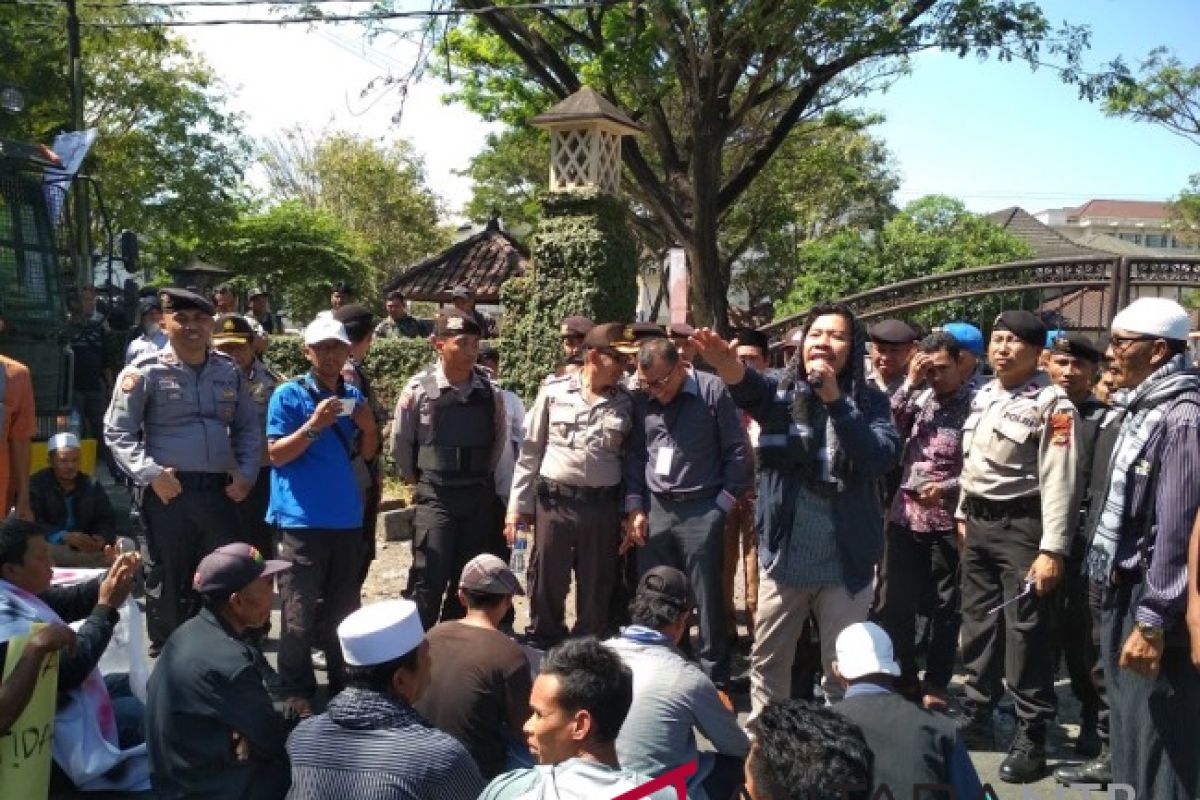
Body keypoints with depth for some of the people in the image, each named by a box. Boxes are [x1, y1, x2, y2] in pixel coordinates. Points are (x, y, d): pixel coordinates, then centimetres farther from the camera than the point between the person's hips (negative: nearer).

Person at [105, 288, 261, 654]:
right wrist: (151, 474, -15)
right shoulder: (146, 371, -4)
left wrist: (246, 474, 2)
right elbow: (117, 432, -3)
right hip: (168, 492, -4)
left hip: (220, 491, 4)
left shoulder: (229, 371, 8)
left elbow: (248, 428, 15)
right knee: (167, 581, 7)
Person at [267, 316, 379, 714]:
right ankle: (296, 692, 8)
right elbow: (276, 454, -10)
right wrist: (314, 425, -23)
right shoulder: (288, 394, -6)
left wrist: (369, 427, -5)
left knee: (345, 607, 14)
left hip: (347, 516, 5)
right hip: (302, 518, -5)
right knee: (300, 614, -3)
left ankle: (345, 683, 27)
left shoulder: (353, 396, 10)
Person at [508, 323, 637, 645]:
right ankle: (543, 652, 26)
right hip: (554, 502, -1)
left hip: (603, 507, 1)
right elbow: (530, 450, 2)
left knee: (597, 591, 10)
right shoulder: (553, 391, -2)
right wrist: (517, 505, 1)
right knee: (547, 585, 8)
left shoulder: (626, 402, 2)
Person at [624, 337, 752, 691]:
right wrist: (634, 507, 5)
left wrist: (723, 505, -6)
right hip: (654, 510, 5)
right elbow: (634, 456, 13)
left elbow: (739, 451, -5)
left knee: (707, 599, 2)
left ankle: (715, 678, 15)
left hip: (701, 511, -4)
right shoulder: (642, 400, 7)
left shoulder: (713, 391, -7)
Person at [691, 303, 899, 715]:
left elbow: (882, 459, -19)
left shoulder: (870, 400, -3)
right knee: (766, 662, 16)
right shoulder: (781, 390, -2)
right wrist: (727, 364, -48)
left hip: (847, 563, -1)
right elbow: (748, 388, -25)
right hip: (783, 557, 1)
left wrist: (835, 399, -26)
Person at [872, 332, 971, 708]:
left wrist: (947, 487, -20)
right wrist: (909, 384, -8)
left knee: (946, 607, 10)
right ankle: (901, 679, 25)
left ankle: (935, 685, 25)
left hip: (949, 521, -4)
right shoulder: (918, 398, 8)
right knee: (893, 603, 8)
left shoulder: (976, 404, -6)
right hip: (905, 515, 4)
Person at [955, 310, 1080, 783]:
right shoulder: (983, 395, 11)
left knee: (1025, 634, -3)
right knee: (978, 625, 15)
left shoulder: (1052, 403, -13)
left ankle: (1031, 738, 10)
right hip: (978, 523, 8)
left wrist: (1052, 550, -22)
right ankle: (977, 718, 30)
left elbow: (1059, 480, -18)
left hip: (1021, 526, -7)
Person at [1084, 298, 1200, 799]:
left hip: (1152, 603, -9)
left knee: (1157, 741, -1)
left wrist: (1153, 622, -21)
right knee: (1126, 726, 20)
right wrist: (1123, 605, 17)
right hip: (1124, 592, 9)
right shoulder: (1143, 410, 12)